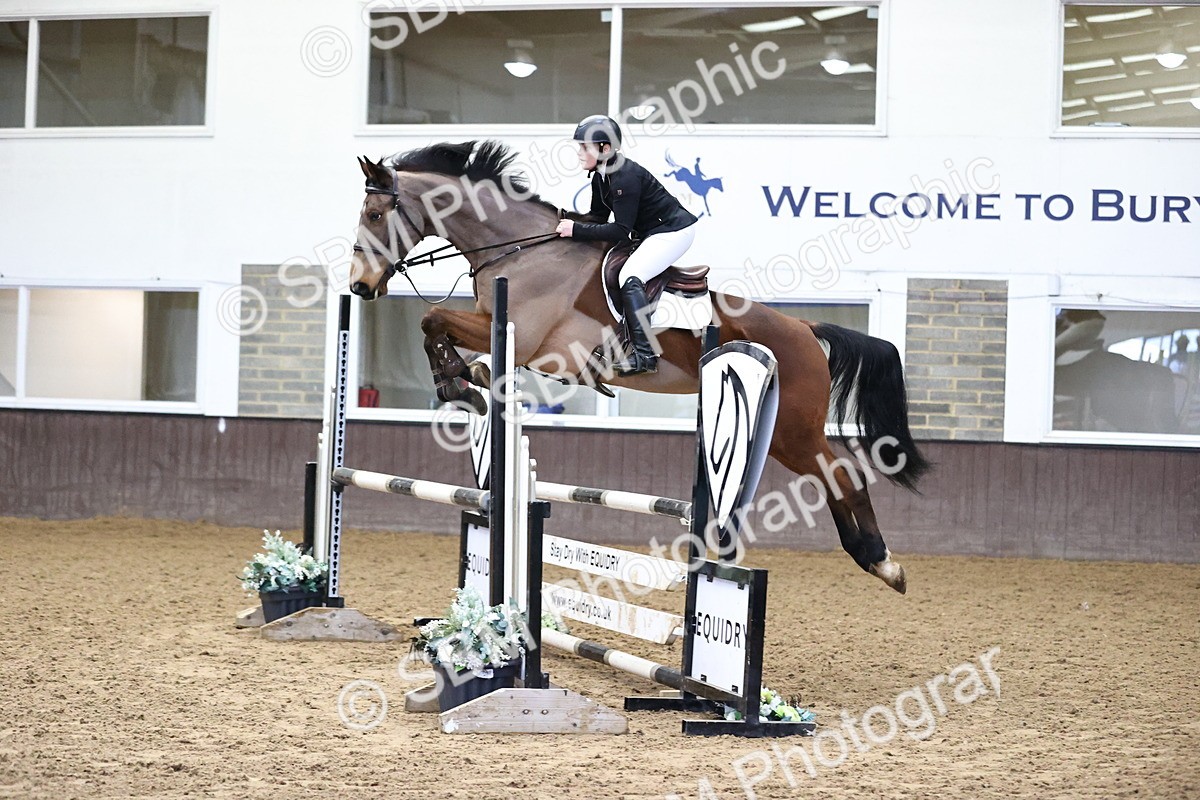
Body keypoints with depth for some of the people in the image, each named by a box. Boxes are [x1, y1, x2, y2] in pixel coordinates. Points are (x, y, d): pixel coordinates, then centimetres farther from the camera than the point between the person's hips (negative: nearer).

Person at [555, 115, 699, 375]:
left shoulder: (625, 176, -27)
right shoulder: (600, 177, 2)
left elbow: (620, 230, -27)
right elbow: (598, 216, 10)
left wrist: (577, 230, -26)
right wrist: (569, 220, -6)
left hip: (674, 231, -11)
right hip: (650, 233, 11)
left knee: (630, 276, -23)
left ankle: (645, 354, -25)